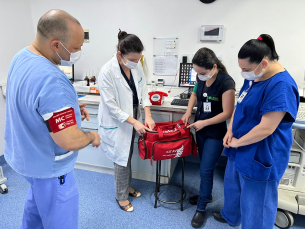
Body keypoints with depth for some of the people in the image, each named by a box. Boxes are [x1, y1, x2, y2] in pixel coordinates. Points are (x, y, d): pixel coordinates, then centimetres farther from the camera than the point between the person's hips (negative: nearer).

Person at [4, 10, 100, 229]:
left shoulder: (21, 57, -3)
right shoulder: (51, 80, -36)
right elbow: (69, 141, -35)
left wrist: (70, 107, 0)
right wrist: (92, 136, -14)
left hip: (27, 155, 9)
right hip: (47, 165, -9)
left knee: (37, 201, 33)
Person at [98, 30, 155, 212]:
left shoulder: (136, 65, -8)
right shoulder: (107, 72, -26)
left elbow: (143, 89, 0)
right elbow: (111, 106, -22)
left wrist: (147, 115, -10)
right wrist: (134, 122, -23)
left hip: (133, 118, 6)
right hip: (117, 122, -6)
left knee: (128, 155, 21)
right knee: (121, 158, 8)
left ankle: (127, 186, 45)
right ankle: (121, 196, 31)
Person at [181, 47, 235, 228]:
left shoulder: (226, 82, -22)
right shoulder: (201, 78, -3)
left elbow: (227, 113, -20)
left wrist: (204, 122, -21)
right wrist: (189, 111, 1)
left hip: (215, 134, -6)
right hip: (200, 130, 6)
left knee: (206, 170, 0)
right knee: (205, 166, 21)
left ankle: (201, 208, 19)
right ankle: (206, 194, 43)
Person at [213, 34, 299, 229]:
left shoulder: (281, 86, -27)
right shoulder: (253, 77, 2)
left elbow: (266, 128, -29)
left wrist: (236, 142, -15)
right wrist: (230, 131, -2)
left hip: (261, 157, -9)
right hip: (241, 150, 9)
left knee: (255, 205, 10)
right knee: (232, 186, 28)